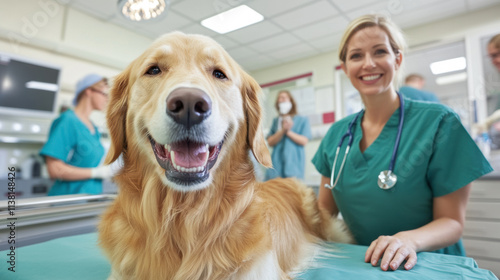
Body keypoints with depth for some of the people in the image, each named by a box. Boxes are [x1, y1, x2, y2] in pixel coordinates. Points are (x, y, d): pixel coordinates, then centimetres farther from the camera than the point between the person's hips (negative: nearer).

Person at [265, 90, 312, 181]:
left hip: (293, 163, -2)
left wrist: (288, 132, -10)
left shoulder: (302, 120, 9)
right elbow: (270, 142, 4)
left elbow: (304, 141, -1)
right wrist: (282, 131, -12)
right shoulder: (276, 121, 15)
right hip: (277, 162, 2)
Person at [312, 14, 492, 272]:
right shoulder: (336, 134, 1)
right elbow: (324, 211, 8)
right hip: (358, 264, 2)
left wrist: (410, 239, -26)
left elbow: (452, 221, -8)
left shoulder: (439, 123, -10)